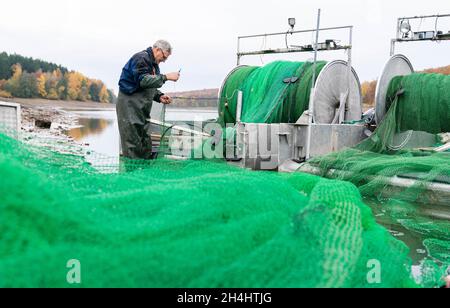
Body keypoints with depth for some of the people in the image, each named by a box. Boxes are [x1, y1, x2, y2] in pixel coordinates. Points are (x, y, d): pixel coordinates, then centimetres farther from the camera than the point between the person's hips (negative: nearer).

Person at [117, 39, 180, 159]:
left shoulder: (153, 64, 20)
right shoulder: (141, 58, -11)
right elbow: (143, 80, -25)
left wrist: (159, 96, 4)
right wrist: (166, 77, -24)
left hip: (142, 108, 10)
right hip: (129, 105, -10)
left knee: (145, 143, 9)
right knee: (132, 146, -9)